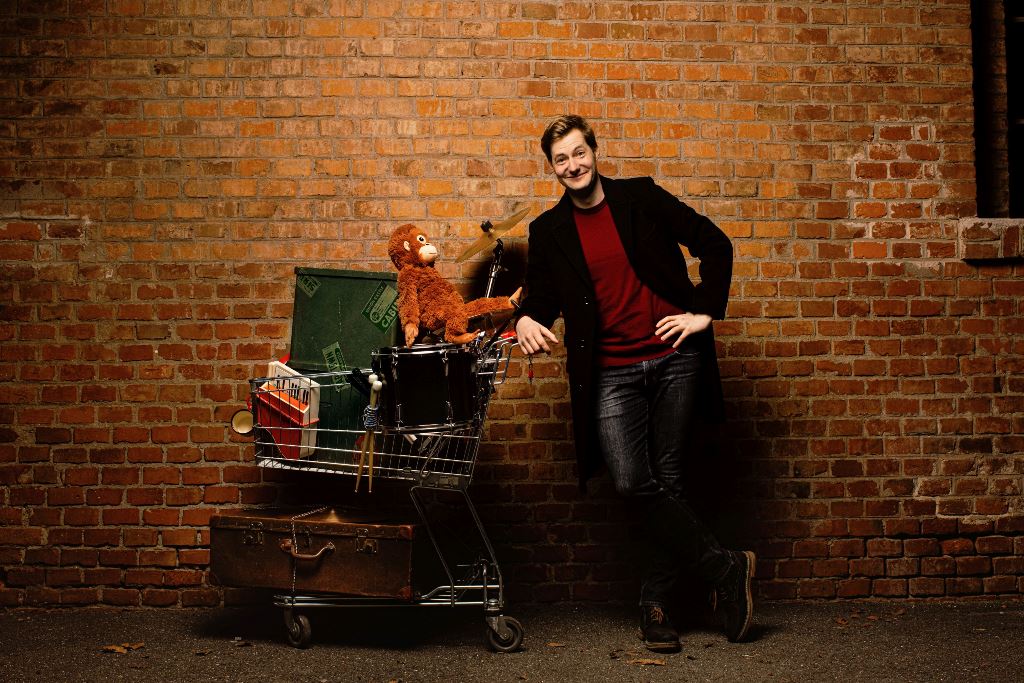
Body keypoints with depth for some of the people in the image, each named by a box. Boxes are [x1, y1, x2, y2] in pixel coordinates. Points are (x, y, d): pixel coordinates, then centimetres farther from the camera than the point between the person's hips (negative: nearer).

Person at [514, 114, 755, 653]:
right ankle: (725, 567, 0)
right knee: (631, 483, -15)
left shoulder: (642, 197, 4)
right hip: (612, 374, 1)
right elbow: (540, 295, 11)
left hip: (673, 359, -1)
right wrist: (526, 320, -12)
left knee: (668, 482, 1)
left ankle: (655, 603, 13)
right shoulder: (548, 231, 9)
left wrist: (706, 311, -1)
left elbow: (715, 245, 7)